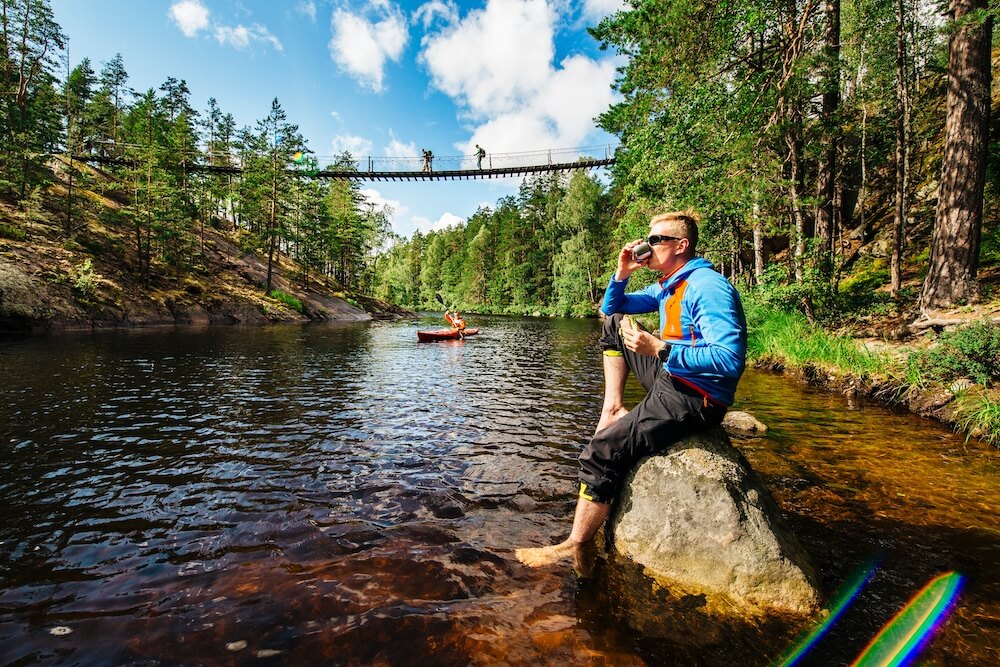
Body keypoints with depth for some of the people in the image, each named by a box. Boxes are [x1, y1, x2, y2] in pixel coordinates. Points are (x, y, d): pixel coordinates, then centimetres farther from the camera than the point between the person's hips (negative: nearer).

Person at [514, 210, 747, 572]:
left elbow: (730, 359, -30)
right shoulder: (668, 285, 11)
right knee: (614, 325, 17)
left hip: (696, 400, -10)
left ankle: (575, 549, -4)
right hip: (672, 379, 10)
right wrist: (621, 275, 2)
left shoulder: (707, 287, -19)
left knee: (600, 453, -17)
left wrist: (660, 349, -32)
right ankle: (613, 407, 9)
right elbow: (610, 308, 20)